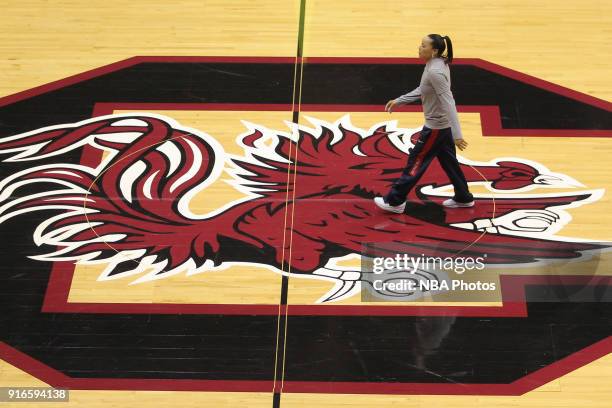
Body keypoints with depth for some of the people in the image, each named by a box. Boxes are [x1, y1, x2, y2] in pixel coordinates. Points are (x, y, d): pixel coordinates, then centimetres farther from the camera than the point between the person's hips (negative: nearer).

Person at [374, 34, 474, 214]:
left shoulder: (435, 72, -27)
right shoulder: (436, 64, 2)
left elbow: (448, 103, -29)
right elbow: (422, 91, 17)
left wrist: (457, 135, -31)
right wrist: (398, 101, 20)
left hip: (435, 127, -9)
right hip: (443, 125, 9)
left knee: (416, 161, 2)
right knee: (448, 161, 20)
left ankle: (395, 201, 13)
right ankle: (463, 198, 32)